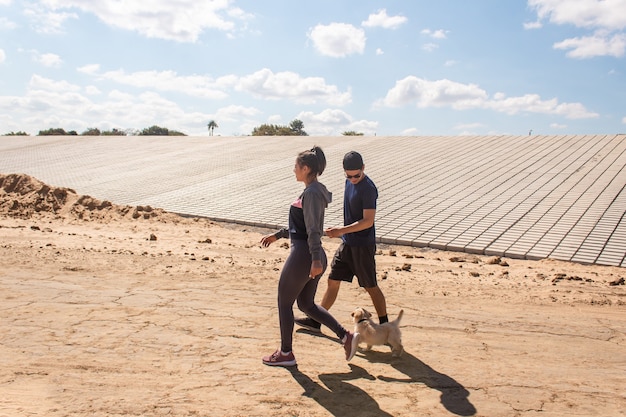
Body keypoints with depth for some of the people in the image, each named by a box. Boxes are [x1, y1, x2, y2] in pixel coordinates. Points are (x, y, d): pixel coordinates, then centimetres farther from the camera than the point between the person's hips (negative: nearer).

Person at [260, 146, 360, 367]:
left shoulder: (311, 193, -15)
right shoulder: (316, 191, 15)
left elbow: (313, 230, -22)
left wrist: (315, 259, -26)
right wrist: (277, 235, 27)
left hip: (303, 256, -10)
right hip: (313, 257, 10)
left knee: (284, 303, 7)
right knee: (306, 304, 19)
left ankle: (285, 353, 21)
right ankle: (346, 336, 15)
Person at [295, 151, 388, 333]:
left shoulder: (368, 188, -19)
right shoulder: (349, 182, 7)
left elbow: (368, 221, -22)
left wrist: (342, 230, -27)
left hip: (363, 245, -8)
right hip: (347, 243, 8)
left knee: (371, 287, 4)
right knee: (333, 281, 11)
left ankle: (384, 324, 20)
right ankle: (315, 321, 20)